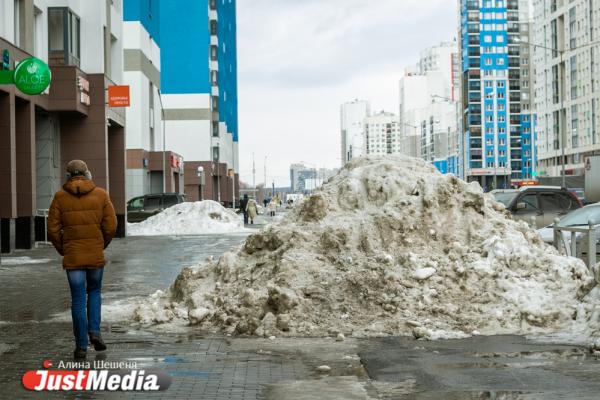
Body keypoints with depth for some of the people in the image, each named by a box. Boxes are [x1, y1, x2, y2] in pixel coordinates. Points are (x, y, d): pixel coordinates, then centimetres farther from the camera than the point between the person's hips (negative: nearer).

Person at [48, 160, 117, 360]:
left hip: (72, 257, 0)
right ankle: (94, 331, 4)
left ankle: (81, 345, 6)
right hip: (96, 255, 1)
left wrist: (62, 250, 12)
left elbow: (53, 229, -3)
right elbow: (110, 226, -3)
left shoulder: (60, 197, -2)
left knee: (78, 300, 5)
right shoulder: (101, 195, 0)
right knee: (94, 292, 21)